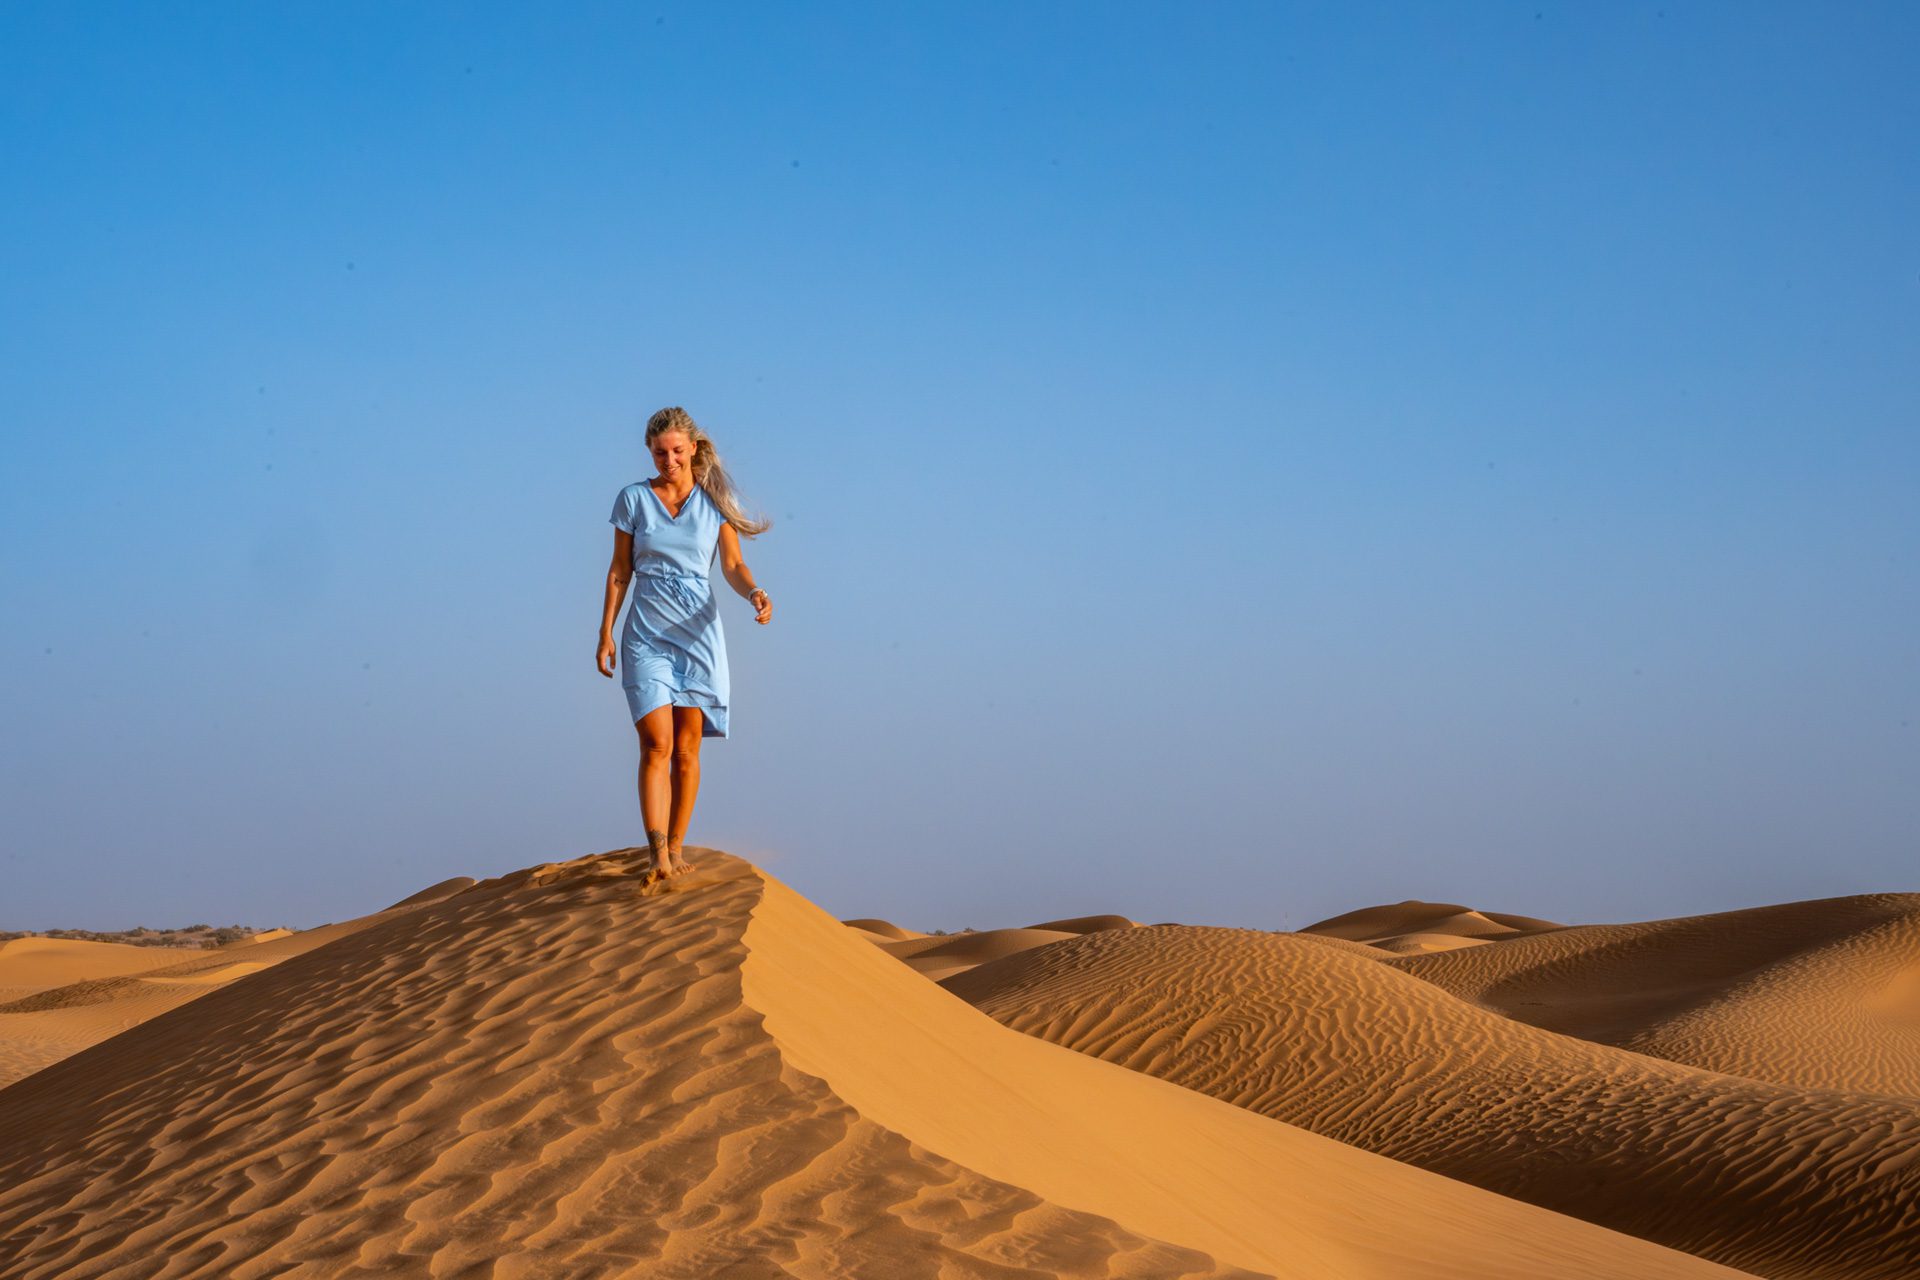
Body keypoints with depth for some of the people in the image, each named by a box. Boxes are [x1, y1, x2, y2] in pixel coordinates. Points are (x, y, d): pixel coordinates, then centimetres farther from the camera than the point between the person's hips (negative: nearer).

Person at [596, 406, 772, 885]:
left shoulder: (715, 500, 4)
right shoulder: (633, 499, 4)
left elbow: (732, 565, 2)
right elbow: (619, 571, 7)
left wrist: (755, 593, -19)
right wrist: (605, 634, 3)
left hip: (698, 633, 1)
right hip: (647, 635, -1)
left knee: (687, 750, 2)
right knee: (657, 745, -12)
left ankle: (676, 848, 14)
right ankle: (658, 858, -19)